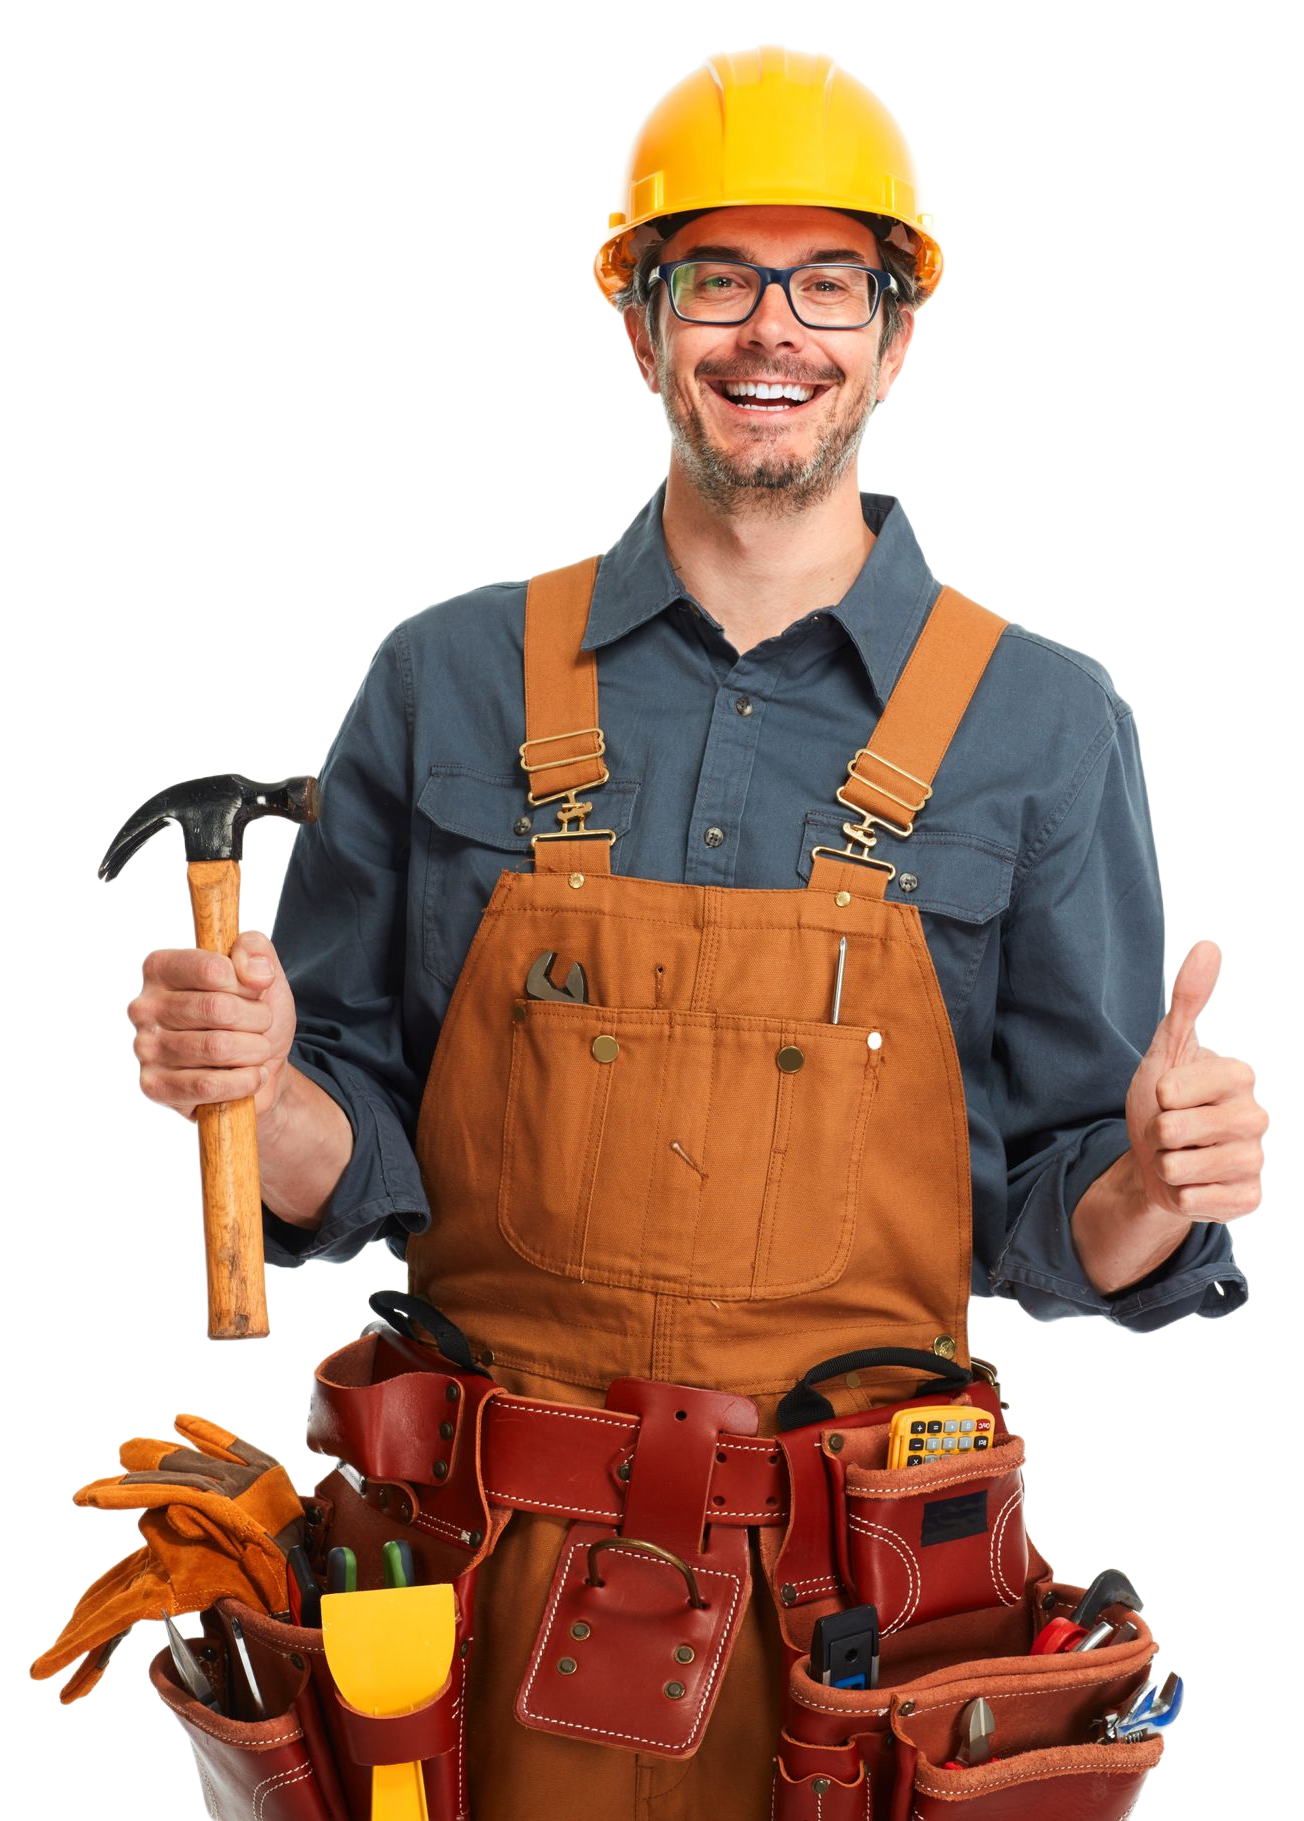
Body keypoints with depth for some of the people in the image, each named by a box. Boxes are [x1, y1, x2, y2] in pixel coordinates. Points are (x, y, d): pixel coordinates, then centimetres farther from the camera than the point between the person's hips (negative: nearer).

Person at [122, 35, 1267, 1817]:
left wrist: (1158, 1189, -18)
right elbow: (353, 1162, 6)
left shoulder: (1044, 720, -1)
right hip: (497, 1556, 1)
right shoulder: (451, 679, 2)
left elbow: (1055, 1227, 2)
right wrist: (250, 1085, -15)